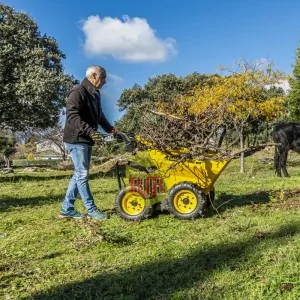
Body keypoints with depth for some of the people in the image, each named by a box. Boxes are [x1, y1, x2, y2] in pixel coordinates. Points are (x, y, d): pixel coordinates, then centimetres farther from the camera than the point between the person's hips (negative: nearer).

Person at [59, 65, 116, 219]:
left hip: (86, 140, 10)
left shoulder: (95, 94, 17)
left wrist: (111, 129, 10)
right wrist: (90, 131, -34)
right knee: (82, 174, -3)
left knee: (79, 174, 11)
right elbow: (72, 115, -26)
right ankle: (91, 209, 5)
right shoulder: (78, 92, -14)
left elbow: (99, 116, 23)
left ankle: (66, 209, 18)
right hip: (76, 140, -10)